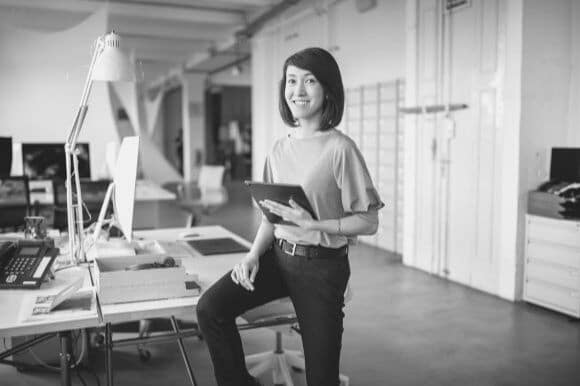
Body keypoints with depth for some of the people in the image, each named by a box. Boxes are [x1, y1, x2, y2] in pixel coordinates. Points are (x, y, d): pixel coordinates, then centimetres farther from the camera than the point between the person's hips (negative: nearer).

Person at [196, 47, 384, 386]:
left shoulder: (340, 148, -14)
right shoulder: (281, 148, 4)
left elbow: (369, 222, -12)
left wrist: (314, 225, -24)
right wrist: (254, 254, -3)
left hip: (322, 266, -5)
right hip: (278, 256, 5)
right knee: (210, 307, -13)